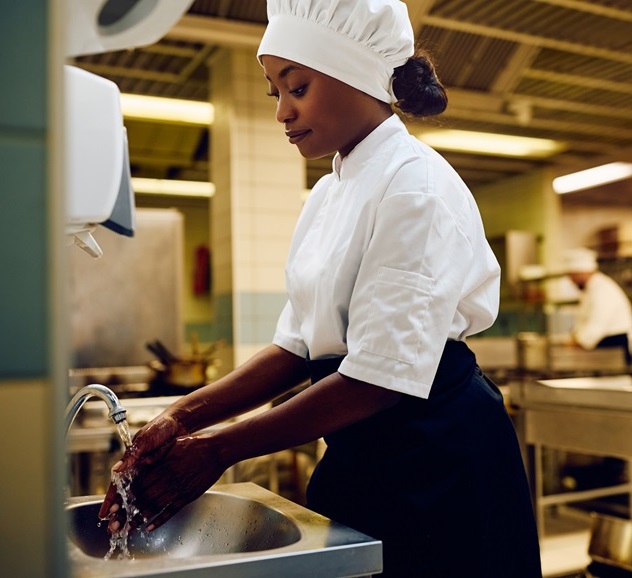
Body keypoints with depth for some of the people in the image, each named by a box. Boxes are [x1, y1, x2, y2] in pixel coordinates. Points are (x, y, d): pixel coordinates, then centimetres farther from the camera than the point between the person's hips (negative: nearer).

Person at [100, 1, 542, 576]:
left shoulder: (415, 183, -17)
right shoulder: (328, 194, 8)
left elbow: (382, 378, -23)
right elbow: (298, 346, 7)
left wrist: (220, 449, -17)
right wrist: (185, 416, -4)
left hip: (434, 455, -7)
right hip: (360, 453, 7)